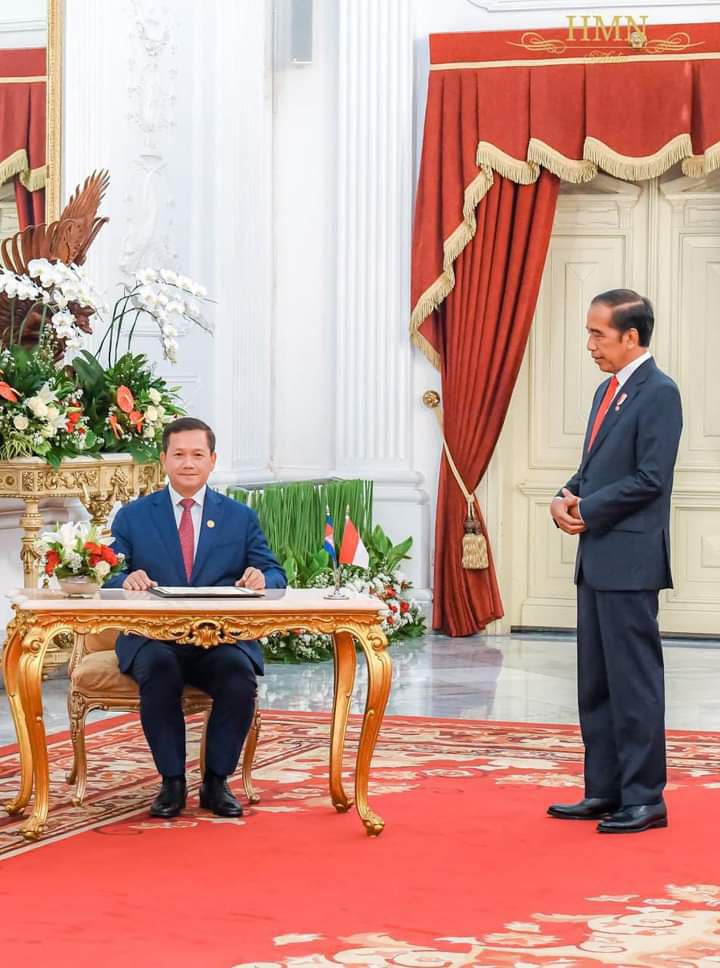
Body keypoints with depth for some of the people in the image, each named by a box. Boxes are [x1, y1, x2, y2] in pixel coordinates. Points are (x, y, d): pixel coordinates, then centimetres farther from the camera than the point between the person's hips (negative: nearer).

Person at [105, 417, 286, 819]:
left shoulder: (241, 517, 14)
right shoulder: (132, 516, 13)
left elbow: (276, 575, 10)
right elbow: (107, 580, 7)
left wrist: (262, 578, -16)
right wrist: (126, 580, -18)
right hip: (153, 639, 0)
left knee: (240, 674, -32)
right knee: (159, 670, -35)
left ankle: (217, 781, -14)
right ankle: (172, 782, -20)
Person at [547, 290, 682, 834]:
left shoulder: (658, 393, -12)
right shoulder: (609, 391, 16)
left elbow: (650, 479, -18)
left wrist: (586, 508, -12)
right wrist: (566, 499, 1)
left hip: (630, 562, -9)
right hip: (597, 560, 9)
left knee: (634, 682, -4)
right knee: (596, 683, 13)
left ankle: (644, 799, 2)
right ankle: (604, 792, 20)